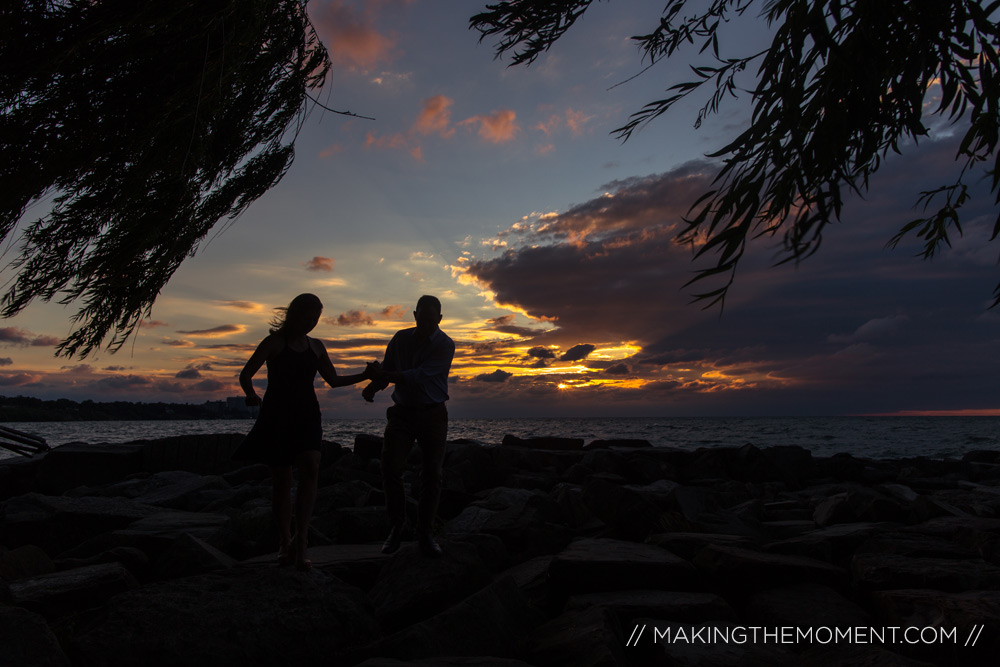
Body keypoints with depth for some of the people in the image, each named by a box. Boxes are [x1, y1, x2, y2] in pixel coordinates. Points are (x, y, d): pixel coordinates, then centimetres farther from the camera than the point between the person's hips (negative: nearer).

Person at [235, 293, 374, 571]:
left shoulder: (315, 346, 13)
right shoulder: (275, 342, -1)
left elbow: (334, 379, 17)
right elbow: (245, 375, -4)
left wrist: (364, 376, 8)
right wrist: (251, 395, -17)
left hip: (306, 415, 3)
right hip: (277, 415, -3)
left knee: (310, 470, -16)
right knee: (281, 479, 2)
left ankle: (300, 541, -15)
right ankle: (285, 542, 16)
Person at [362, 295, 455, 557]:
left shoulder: (445, 345, -9)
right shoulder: (400, 339, 3)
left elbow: (420, 376, -19)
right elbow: (385, 372, 5)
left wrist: (385, 376, -19)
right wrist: (373, 387, -15)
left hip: (433, 415, -2)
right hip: (402, 412, 2)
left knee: (432, 474, 0)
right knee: (390, 469, -9)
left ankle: (424, 533, 13)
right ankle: (396, 528, 8)